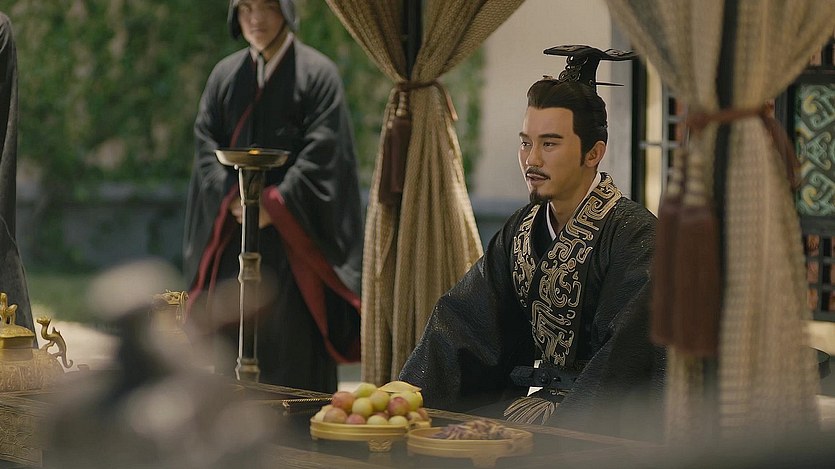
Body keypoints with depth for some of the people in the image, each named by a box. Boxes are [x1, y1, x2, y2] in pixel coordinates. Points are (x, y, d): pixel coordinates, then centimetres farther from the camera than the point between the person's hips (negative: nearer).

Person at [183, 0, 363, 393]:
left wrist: (274, 205, -16)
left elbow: (322, 153, -9)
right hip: (235, 231, 4)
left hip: (294, 233, -4)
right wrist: (233, 199, -11)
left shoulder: (317, 73, -2)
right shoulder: (225, 76, 12)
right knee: (234, 346, 5)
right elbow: (206, 144, 6)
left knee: (294, 350, -7)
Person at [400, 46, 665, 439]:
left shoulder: (636, 235, -13)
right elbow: (463, 320, 4)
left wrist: (559, 419, -31)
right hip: (540, 398, 7)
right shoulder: (521, 230, 9)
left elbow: (624, 354, -22)